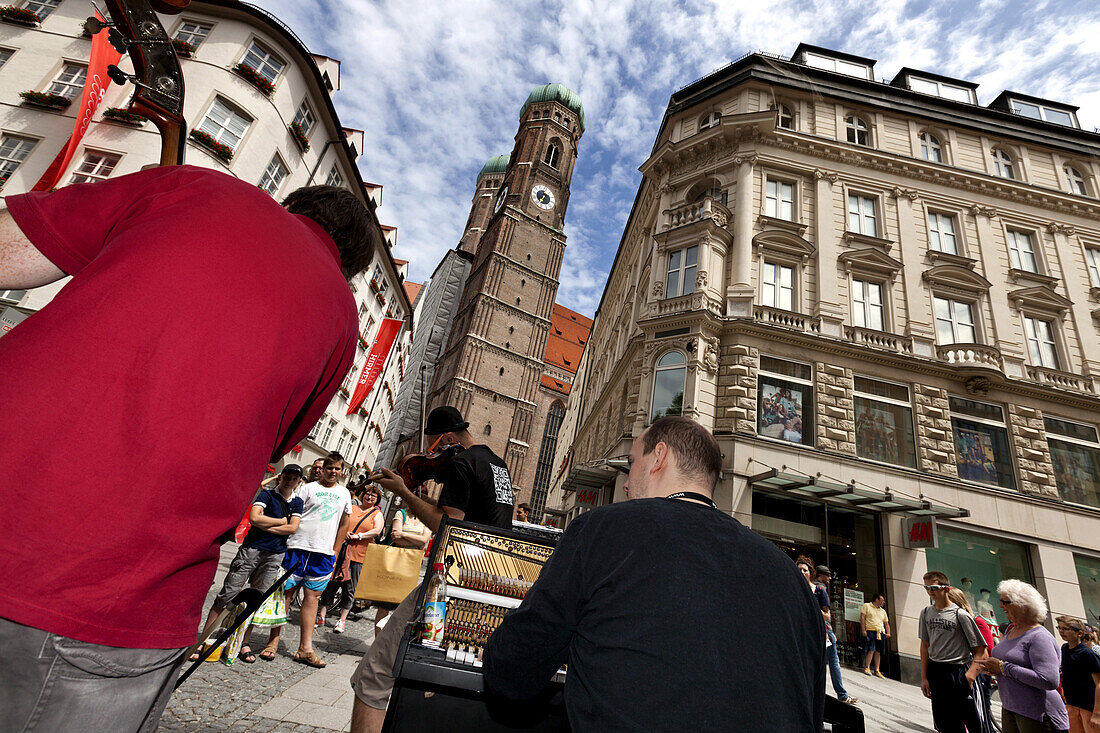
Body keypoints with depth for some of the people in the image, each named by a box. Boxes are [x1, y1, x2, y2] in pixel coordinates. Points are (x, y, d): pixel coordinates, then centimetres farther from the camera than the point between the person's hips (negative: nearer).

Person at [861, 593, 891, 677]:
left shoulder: (883, 611, 25)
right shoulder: (866, 606, 6)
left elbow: (886, 623, 25)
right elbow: (862, 618, -2)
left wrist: (888, 633, 6)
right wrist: (863, 630, -11)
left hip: (881, 633, 6)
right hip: (870, 631, -6)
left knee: (878, 652, 0)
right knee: (871, 650, -16)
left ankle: (877, 671, 6)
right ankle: (867, 668, -9)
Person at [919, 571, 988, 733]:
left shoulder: (960, 615, -10)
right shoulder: (926, 613, 5)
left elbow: (981, 652, -10)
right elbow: (925, 646, 9)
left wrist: (968, 678, -20)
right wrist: (924, 678, 5)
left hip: (958, 671, -4)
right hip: (934, 672, 4)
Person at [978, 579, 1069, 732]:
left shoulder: (1040, 637, -17)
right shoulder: (1010, 630, 9)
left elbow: (1049, 681, -26)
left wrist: (1004, 668, -21)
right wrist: (994, 668, 1)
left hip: (1037, 714, -8)